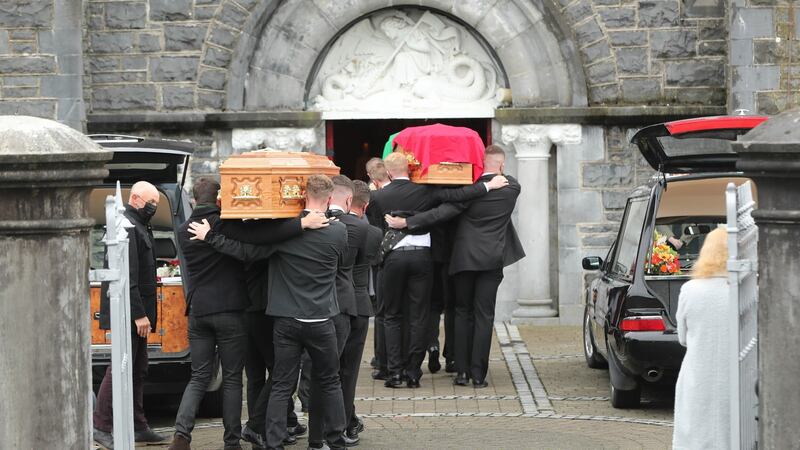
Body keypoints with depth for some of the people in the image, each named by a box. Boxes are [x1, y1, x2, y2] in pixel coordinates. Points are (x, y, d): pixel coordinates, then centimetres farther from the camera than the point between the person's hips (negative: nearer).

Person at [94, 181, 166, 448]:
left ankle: (138, 427, 17)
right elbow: (127, 276, -22)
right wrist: (139, 314, -23)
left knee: (138, 371, 12)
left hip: (136, 313, 11)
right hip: (128, 313, -11)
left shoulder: (140, 226, 19)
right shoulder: (127, 227, -15)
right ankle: (101, 427, -5)